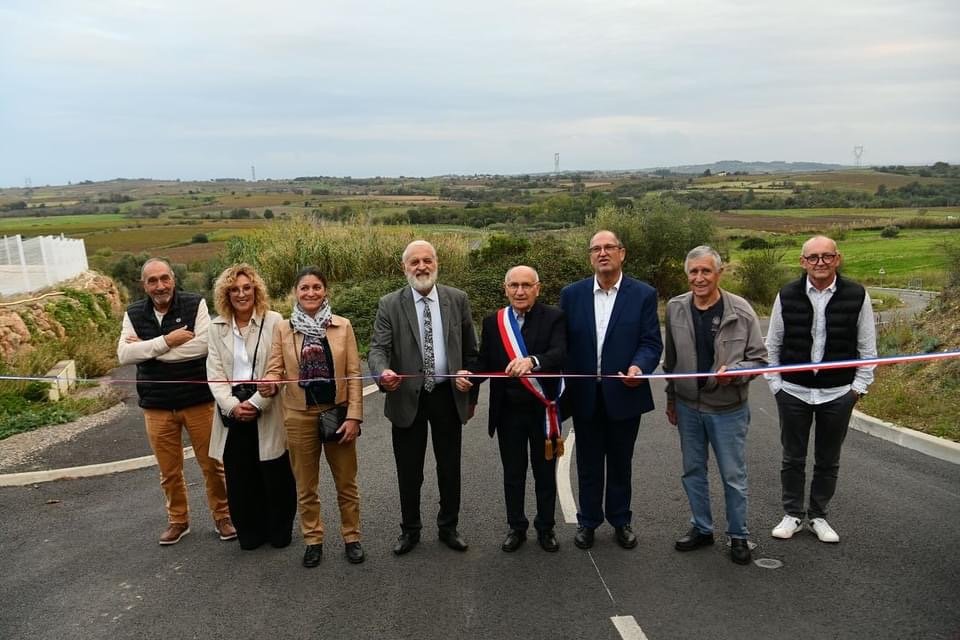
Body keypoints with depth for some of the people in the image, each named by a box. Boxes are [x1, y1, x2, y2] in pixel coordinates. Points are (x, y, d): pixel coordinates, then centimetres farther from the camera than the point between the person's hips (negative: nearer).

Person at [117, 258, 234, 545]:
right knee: (169, 470, 14)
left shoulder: (195, 304, -7)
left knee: (212, 464, 7)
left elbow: (203, 345, -20)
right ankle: (178, 520, 33)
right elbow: (124, 354, -9)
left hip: (198, 399, -2)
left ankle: (222, 516, 26)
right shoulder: (134, 314, 3)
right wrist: (166, 341, -20)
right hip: (157, 405, 3)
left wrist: (147, 348, -14)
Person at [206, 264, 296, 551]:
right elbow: (214, 372, 3)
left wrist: (256, 403, -15)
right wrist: (233, 406, -10)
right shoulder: (217, 326, 8)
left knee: (275, 476, 5)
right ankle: (250, 533, 26)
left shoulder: (274, 321, -3)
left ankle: (279, 532, 24)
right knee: (239, 479, 9)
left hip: (267, 411, -3)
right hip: (232, 412, 3)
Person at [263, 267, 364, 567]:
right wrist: (269, 382, -25)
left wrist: (354, 416, -9)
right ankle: (313, 540, 30)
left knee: (346, 483, 12)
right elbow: (275, 370, -1)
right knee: (306, 487, 13)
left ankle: (351, 537, 30)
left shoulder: (343, 326, -2)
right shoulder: (282, 328, -1)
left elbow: (353, 374, -3)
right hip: (300, 417, 0)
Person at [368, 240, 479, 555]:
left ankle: (448, 527, 33)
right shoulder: (390, 304, -4)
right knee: (409, 471, 11)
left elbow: (470, 349, 7)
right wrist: (383, 372, -33)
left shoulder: (457, 299, 1)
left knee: (450, 468, 13)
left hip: (448, 395, 1)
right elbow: (377, 348, -11)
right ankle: (410, 530, 30)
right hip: (407, 397, -1)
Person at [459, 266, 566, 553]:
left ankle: (545, 528, 32)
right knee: (513, 473, 15)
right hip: (508, 411, 2)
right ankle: (516, 527, 32)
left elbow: (560, 354, -22)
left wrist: (532, 361, -41)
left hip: (543, 410, -2)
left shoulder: (554, 317, -7)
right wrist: (469, 377, -19)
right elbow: (485, 362, 3)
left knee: (545, 472, 14)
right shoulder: (493, 322, 2)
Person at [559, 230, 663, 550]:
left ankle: (621, 520, 33)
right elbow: (563, 342, 2)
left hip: (624, 393, -1)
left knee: (620, 462, 15)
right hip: (585, 394, 1)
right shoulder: (571, 294, 1)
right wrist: (563, 387, -5)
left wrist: (639, 366, -26)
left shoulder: (643, 294, -3)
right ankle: (588, 521, 30)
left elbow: (652, 342, -6)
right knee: (588, 463, 14)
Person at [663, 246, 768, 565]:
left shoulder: (741, 310, -12)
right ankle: (701, 528, 33)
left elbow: (759, 359, -5)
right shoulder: (675, 308, -2)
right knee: (693, 470, 15)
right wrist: (671, 398, 13)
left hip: (728, 408, -3)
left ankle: (738, 535, 27)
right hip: (688, 406, 3)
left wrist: (734, 371, -25)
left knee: (733, 476, 8)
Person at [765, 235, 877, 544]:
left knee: (828, 460, 13)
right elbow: (773, 344, 3)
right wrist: (775, 383, 0)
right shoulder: (787, 295, -5)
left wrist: (859, 386, -2)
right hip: (793, 392, 0)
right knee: (793, 458, 11)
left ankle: (818, 516, 30)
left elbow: (867, 346, 2)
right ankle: (793, 514, 28)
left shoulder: (856, 295, -6)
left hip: (838, 394, 0)